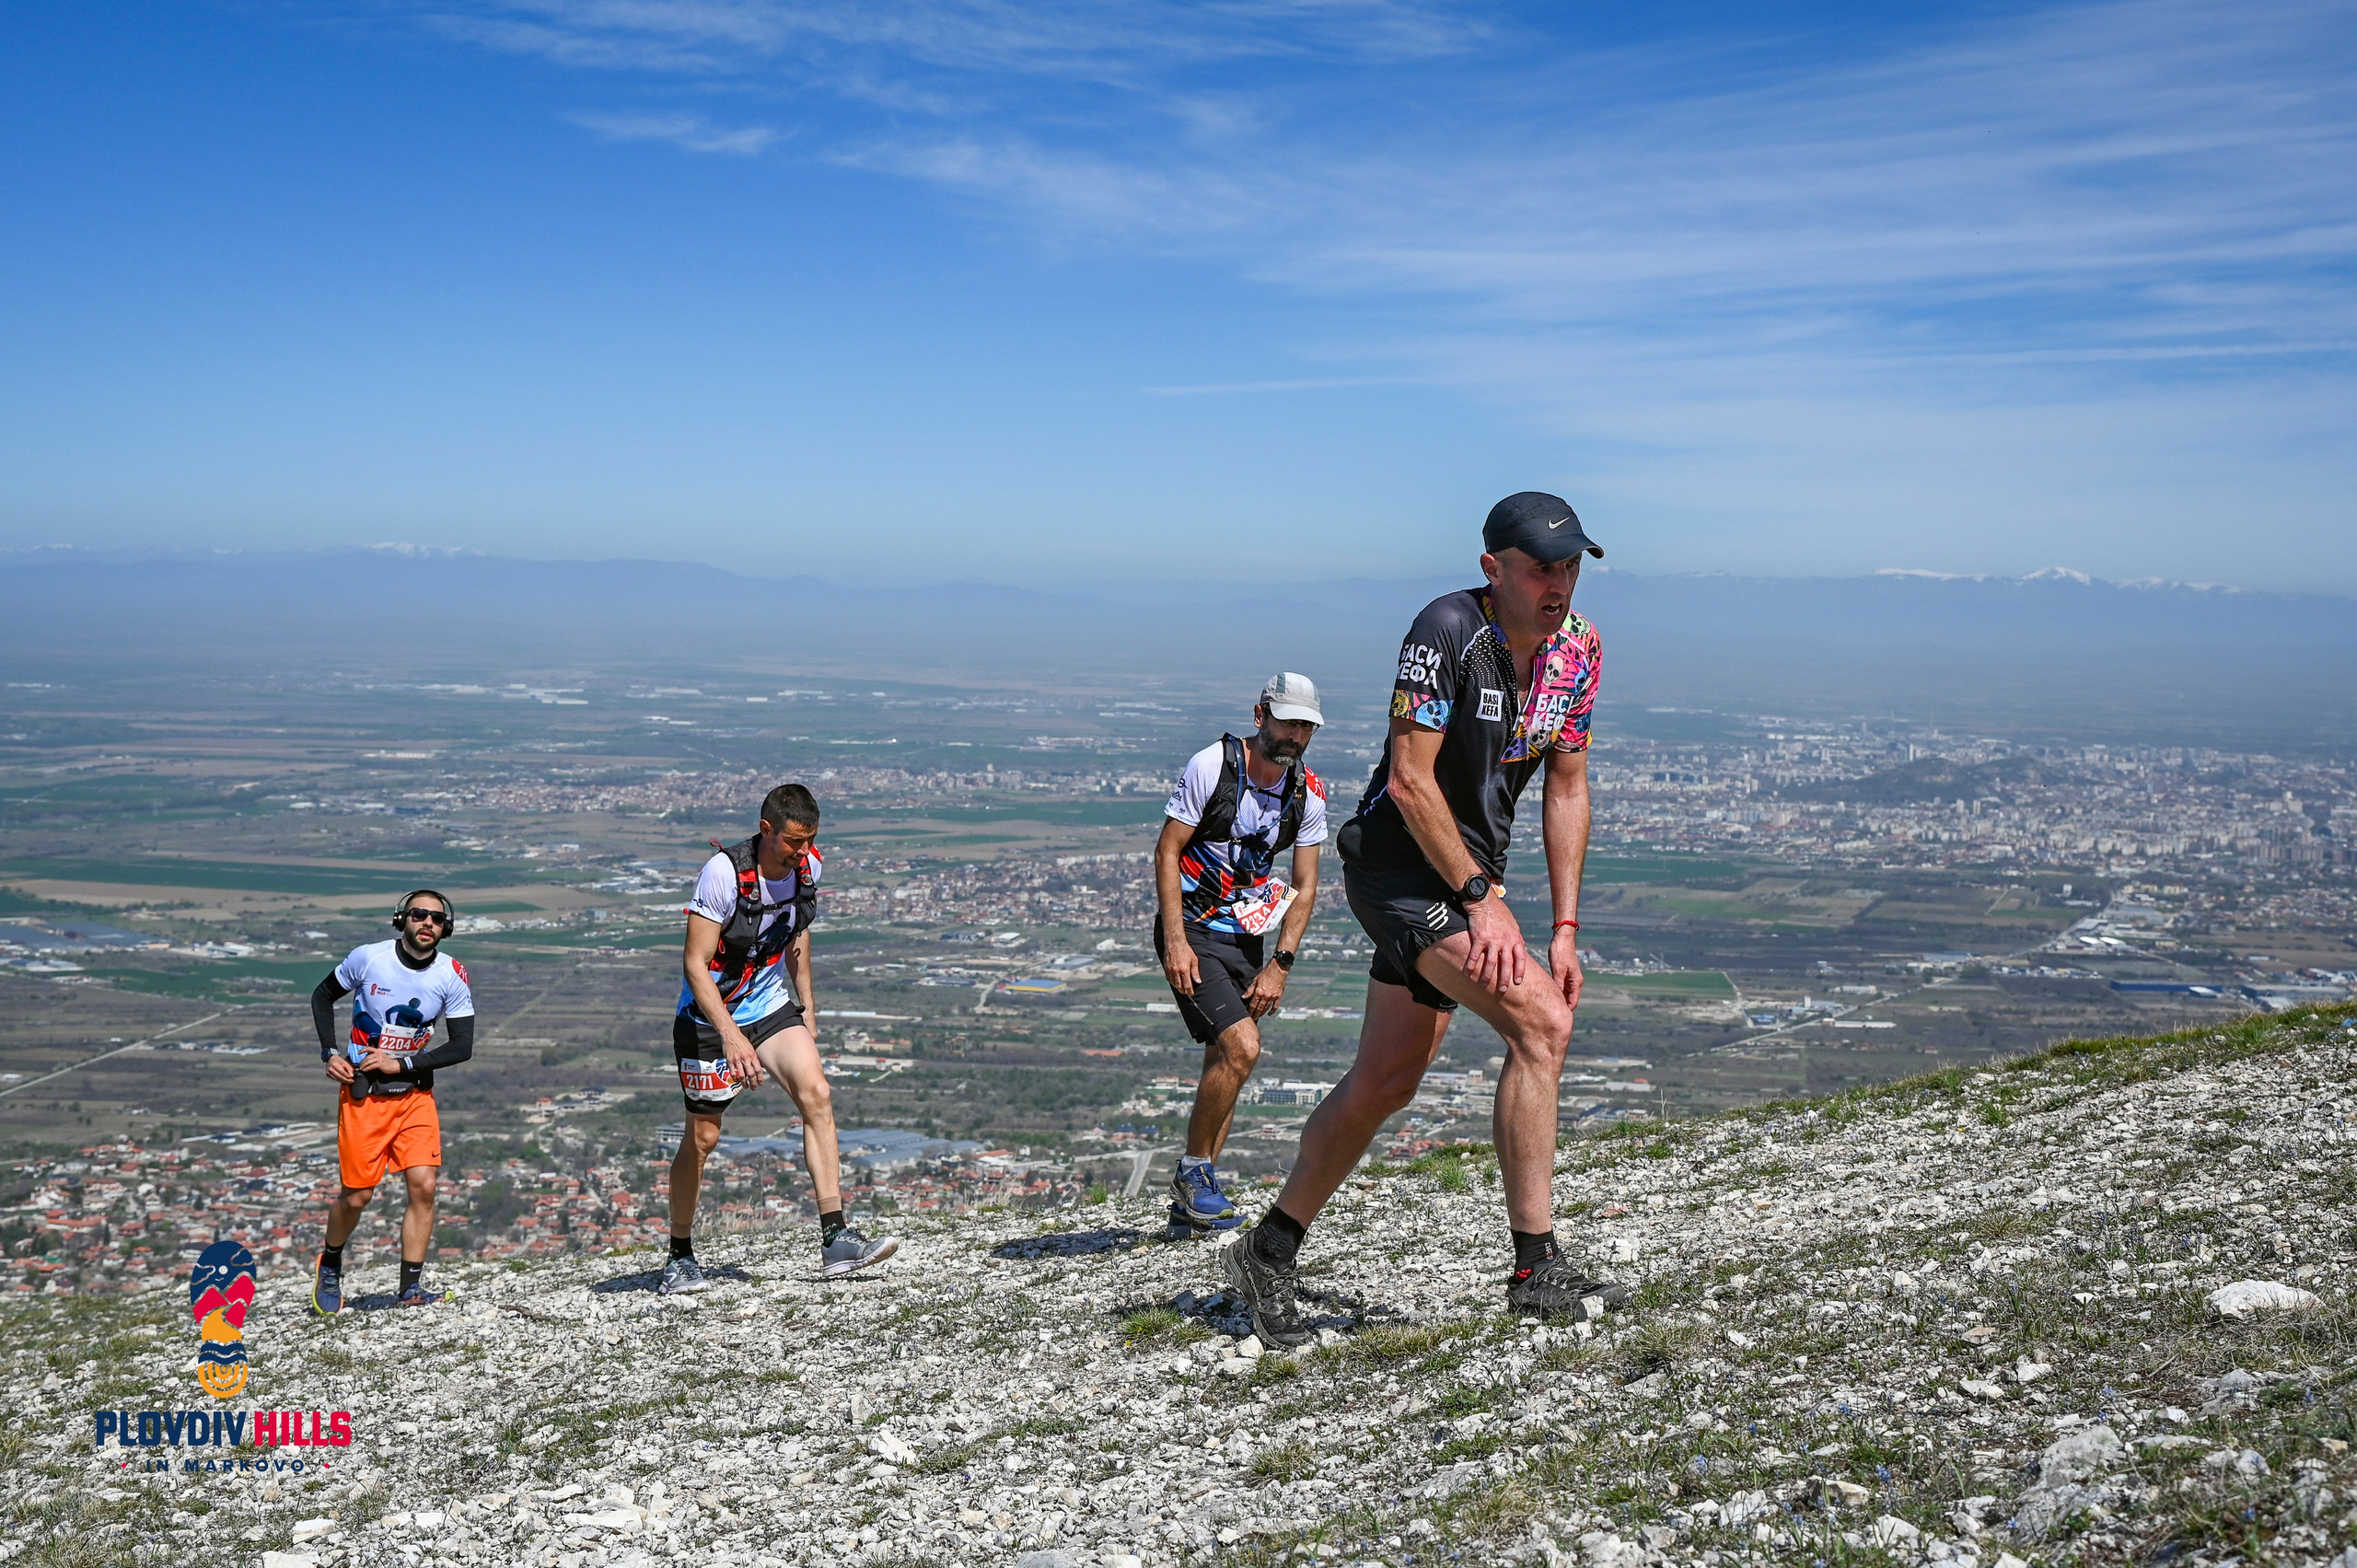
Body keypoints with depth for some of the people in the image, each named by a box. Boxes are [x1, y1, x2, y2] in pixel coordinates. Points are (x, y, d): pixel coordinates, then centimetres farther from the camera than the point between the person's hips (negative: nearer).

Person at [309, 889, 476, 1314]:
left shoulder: (452, 975, -8)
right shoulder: (367, 958, -11)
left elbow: (462, 1047, -7)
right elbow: (323, 996, 8)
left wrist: (401, 1063, -14)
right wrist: (330, 1052, -4)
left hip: (415, 1092, 2)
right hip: (361, 1092, -2)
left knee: (423, 1185, -11)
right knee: (357, 1196, 0)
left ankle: (410, 1288, -1)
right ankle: (330, 1264, 30)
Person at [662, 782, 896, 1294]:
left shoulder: (807, 867, -5)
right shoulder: (723, 872, -24)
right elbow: (695, 963, -25)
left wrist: (807, 1006, 16)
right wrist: (731, 1036, -33)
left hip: (771, 1006, 5)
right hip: (709, 1018, -5)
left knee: (816, 1093, -15)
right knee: (702, 1135, 1)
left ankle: (835, 1240, -16)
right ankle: (681, 1257, 21)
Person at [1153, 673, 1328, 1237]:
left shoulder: (1308, 795, 0)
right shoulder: (1211, 766, -14)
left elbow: (1304, 887, 4)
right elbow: (1167, 852, -11)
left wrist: (1280, 964, -5)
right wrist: (1175, 941, -18)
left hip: (1248, 937, 6)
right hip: (1193, 932, -6)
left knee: (1224, 1064, 6)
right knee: (1241, 1047, -20)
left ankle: (1189, 1208, 15)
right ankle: (1194, 1173, -2)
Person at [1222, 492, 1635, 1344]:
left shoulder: (1577, 647, 1)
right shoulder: (1448, 628, -21)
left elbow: (1566, 789, 7)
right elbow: (1410, 780, -21)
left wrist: (1566, 928, 3)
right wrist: (1483, 898, -22)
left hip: (1467, 877, 8)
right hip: (1400, 868, -8)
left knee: (1387, 1082, 11)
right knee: (1542, 1020, -21)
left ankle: (1269, 1251, 26)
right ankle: (1538, 1268, -15)